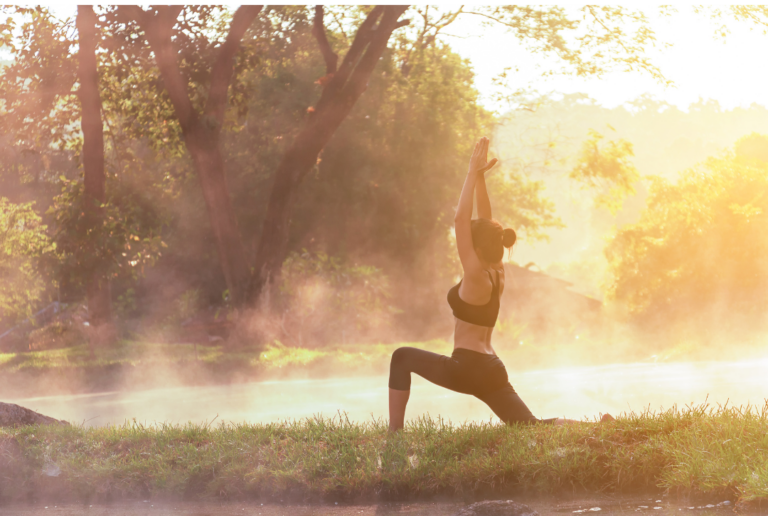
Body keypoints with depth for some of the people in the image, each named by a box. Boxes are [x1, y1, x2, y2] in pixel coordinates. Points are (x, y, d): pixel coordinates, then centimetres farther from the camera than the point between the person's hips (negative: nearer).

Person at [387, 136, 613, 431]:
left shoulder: (476, 276, -12)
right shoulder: (497, 273, 9)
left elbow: (461, 219, -14)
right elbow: (485, 220, 14)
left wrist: (474, 173, -10)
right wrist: (479, 176, 10)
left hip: (467, 369, -8)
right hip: (491, 371, 8)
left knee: (402, 357, 10)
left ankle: (395, 432, 4)